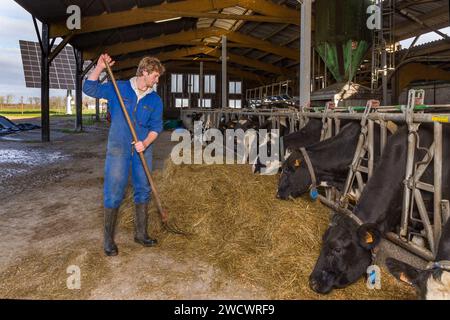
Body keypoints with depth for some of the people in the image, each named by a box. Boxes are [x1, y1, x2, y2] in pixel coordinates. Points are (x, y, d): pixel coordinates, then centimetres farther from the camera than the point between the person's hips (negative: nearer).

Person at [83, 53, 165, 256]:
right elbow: (89, 89, 0)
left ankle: (140, 233, 23)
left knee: (143, 191, 8)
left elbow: (156, 127, 1)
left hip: (142, 150, 3)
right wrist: (100, 68, -13)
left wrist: (145, 143, -16)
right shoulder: (118, 88, 1)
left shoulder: (155, 100, 6)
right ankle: (108, 238, 10)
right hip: (118, 148, -3)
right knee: (114, 192, -3)